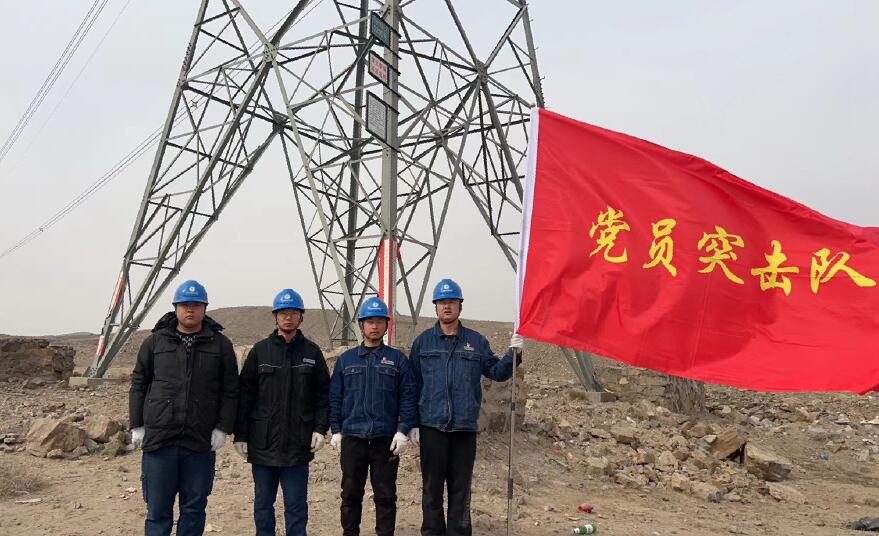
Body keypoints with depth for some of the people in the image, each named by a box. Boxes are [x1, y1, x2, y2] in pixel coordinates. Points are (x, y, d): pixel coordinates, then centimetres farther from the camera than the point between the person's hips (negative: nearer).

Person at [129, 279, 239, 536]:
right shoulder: (155, 341, 6)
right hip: (159, 440, 0)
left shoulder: (220, 344, 3)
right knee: (158, 510, 7)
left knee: (194, 508, 9)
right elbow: (138, 384, 9)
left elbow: (230, 390, 3)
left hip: (201, 443, 0)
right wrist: (137, 426, 3)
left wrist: (223, 428, -4)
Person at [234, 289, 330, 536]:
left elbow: (323, 394, 5)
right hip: (263, 442, 1)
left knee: (296, 505, 6)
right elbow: (245, 395, 2)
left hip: (298, 444, 0)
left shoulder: (312, 352, 4)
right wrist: (240, 435, -1)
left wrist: (320, 428, -5)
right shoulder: (260, 350, 3)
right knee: (263, 503, 11)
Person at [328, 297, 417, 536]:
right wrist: (336, 430, 2)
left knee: (385, 495, 5)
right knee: (351, 494, 9)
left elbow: (408, 397, 1)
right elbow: (335, 397, 9)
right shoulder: (345, 360, 9)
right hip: (352, 437, 1)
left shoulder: (398, 359, 4)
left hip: (386, 438, -1)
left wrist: (403, 430, -7)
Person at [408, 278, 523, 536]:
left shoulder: (476, 341, 9)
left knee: (461, 487, 7)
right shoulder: (423, 341, 5)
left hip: (465, 427, 1)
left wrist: (513, 353, -8)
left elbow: (496, 371, 9)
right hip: (431, 426, -1)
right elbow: (411, 385, 5)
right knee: (432, 486, 6)